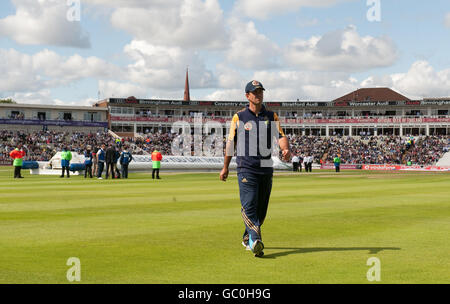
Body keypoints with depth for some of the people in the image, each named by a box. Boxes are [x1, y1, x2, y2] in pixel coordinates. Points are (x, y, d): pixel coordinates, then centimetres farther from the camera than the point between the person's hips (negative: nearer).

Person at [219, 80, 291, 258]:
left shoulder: (271, 116, 11)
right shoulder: (239, 117, 5)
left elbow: (281, 136, 0)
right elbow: (231, 142, 10)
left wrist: (285, 149, -23)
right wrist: (225, 167, 11)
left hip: (266, 168, 4)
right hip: (246, 168, -3)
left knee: (261, 208, 10)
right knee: (249, 205, -17)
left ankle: (248, 239, 27)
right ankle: (256, 240, -28)